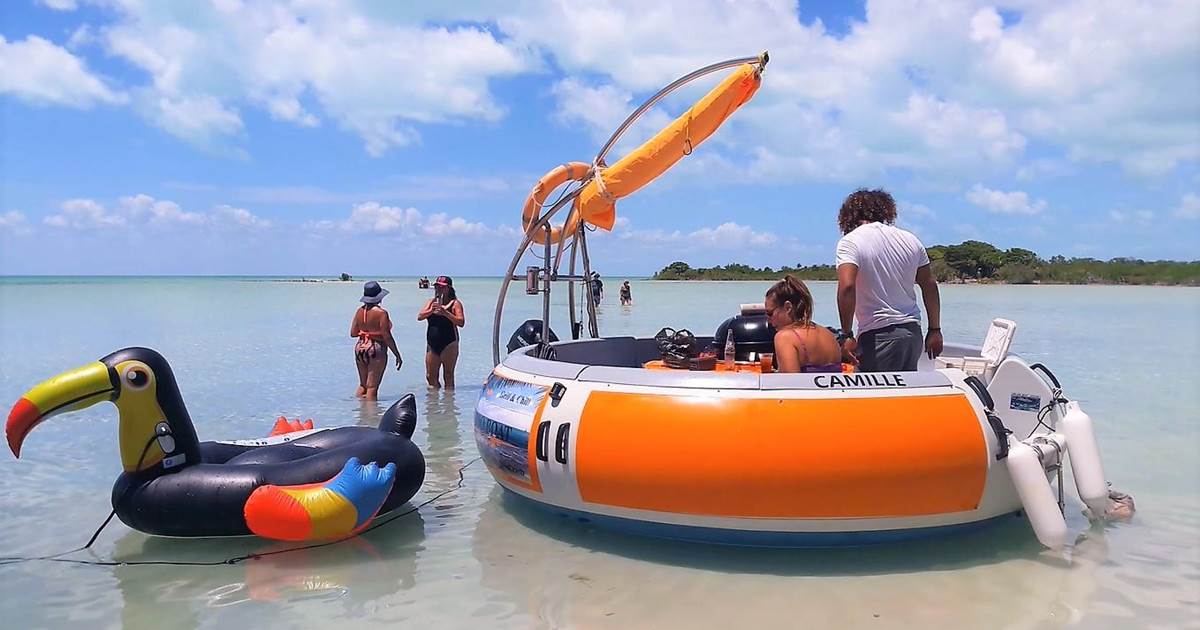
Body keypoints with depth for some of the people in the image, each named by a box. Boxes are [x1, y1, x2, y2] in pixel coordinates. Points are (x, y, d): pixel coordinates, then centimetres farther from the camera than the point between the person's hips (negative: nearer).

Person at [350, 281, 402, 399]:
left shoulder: (359, 311, 5)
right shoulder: (381, 313, -13)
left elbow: (353, 333, 8)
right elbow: (387, 337, -14)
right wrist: (397, 355, -7)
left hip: (360, 348, 6)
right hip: (376, 350, -6)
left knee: (362, 385, 18)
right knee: (372, 387, -2)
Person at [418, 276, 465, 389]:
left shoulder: (455, 303, -3)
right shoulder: (431, 302, 13)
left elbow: (461, 322, -14)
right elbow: (419, 317, 1)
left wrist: (445, 312, -23)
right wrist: (431, 310, -16)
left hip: (449, 344, -5)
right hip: (432, 344, 5)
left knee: (448, 376, -1)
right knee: (430, 377, 10)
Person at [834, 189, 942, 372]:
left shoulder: (850, 242, -7)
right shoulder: (910, 239, 11)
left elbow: (846, 287, -21)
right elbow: (930, 285, 12)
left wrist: (847, 335, -18)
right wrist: (935, 330, 17)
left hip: (878, 335, -6)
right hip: (913, 331, 7)